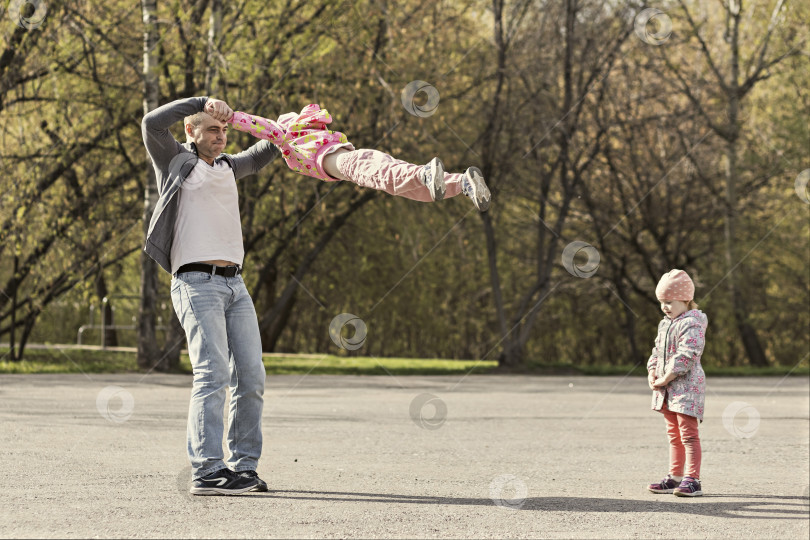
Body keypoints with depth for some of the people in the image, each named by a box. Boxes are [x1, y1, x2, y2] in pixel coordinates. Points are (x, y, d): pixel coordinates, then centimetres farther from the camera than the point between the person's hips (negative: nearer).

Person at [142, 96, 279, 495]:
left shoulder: (227, 167, 24)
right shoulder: (175, 161, 6)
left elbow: (261, 154, 41)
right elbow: (152, 123, -11)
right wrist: (202, 102, -12)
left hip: (235, 285, 7)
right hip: (196, 283, -7)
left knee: (250, 376, 0)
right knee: (213, 373, -18)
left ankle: (243, 466, 6)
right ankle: (205, 472, -21)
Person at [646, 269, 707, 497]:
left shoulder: (692, 324, -14)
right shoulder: (665, 324, 16)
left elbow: (686, 357, -21)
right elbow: (657, 351, 20)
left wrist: (665, 379, -19)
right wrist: (652, 374, 2)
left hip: (687, 386, -9)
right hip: (667, 388, 9)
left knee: (688, 434, -10)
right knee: (674, 434, 14)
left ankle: (693, 480, -10)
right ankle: (675, 477, 20)